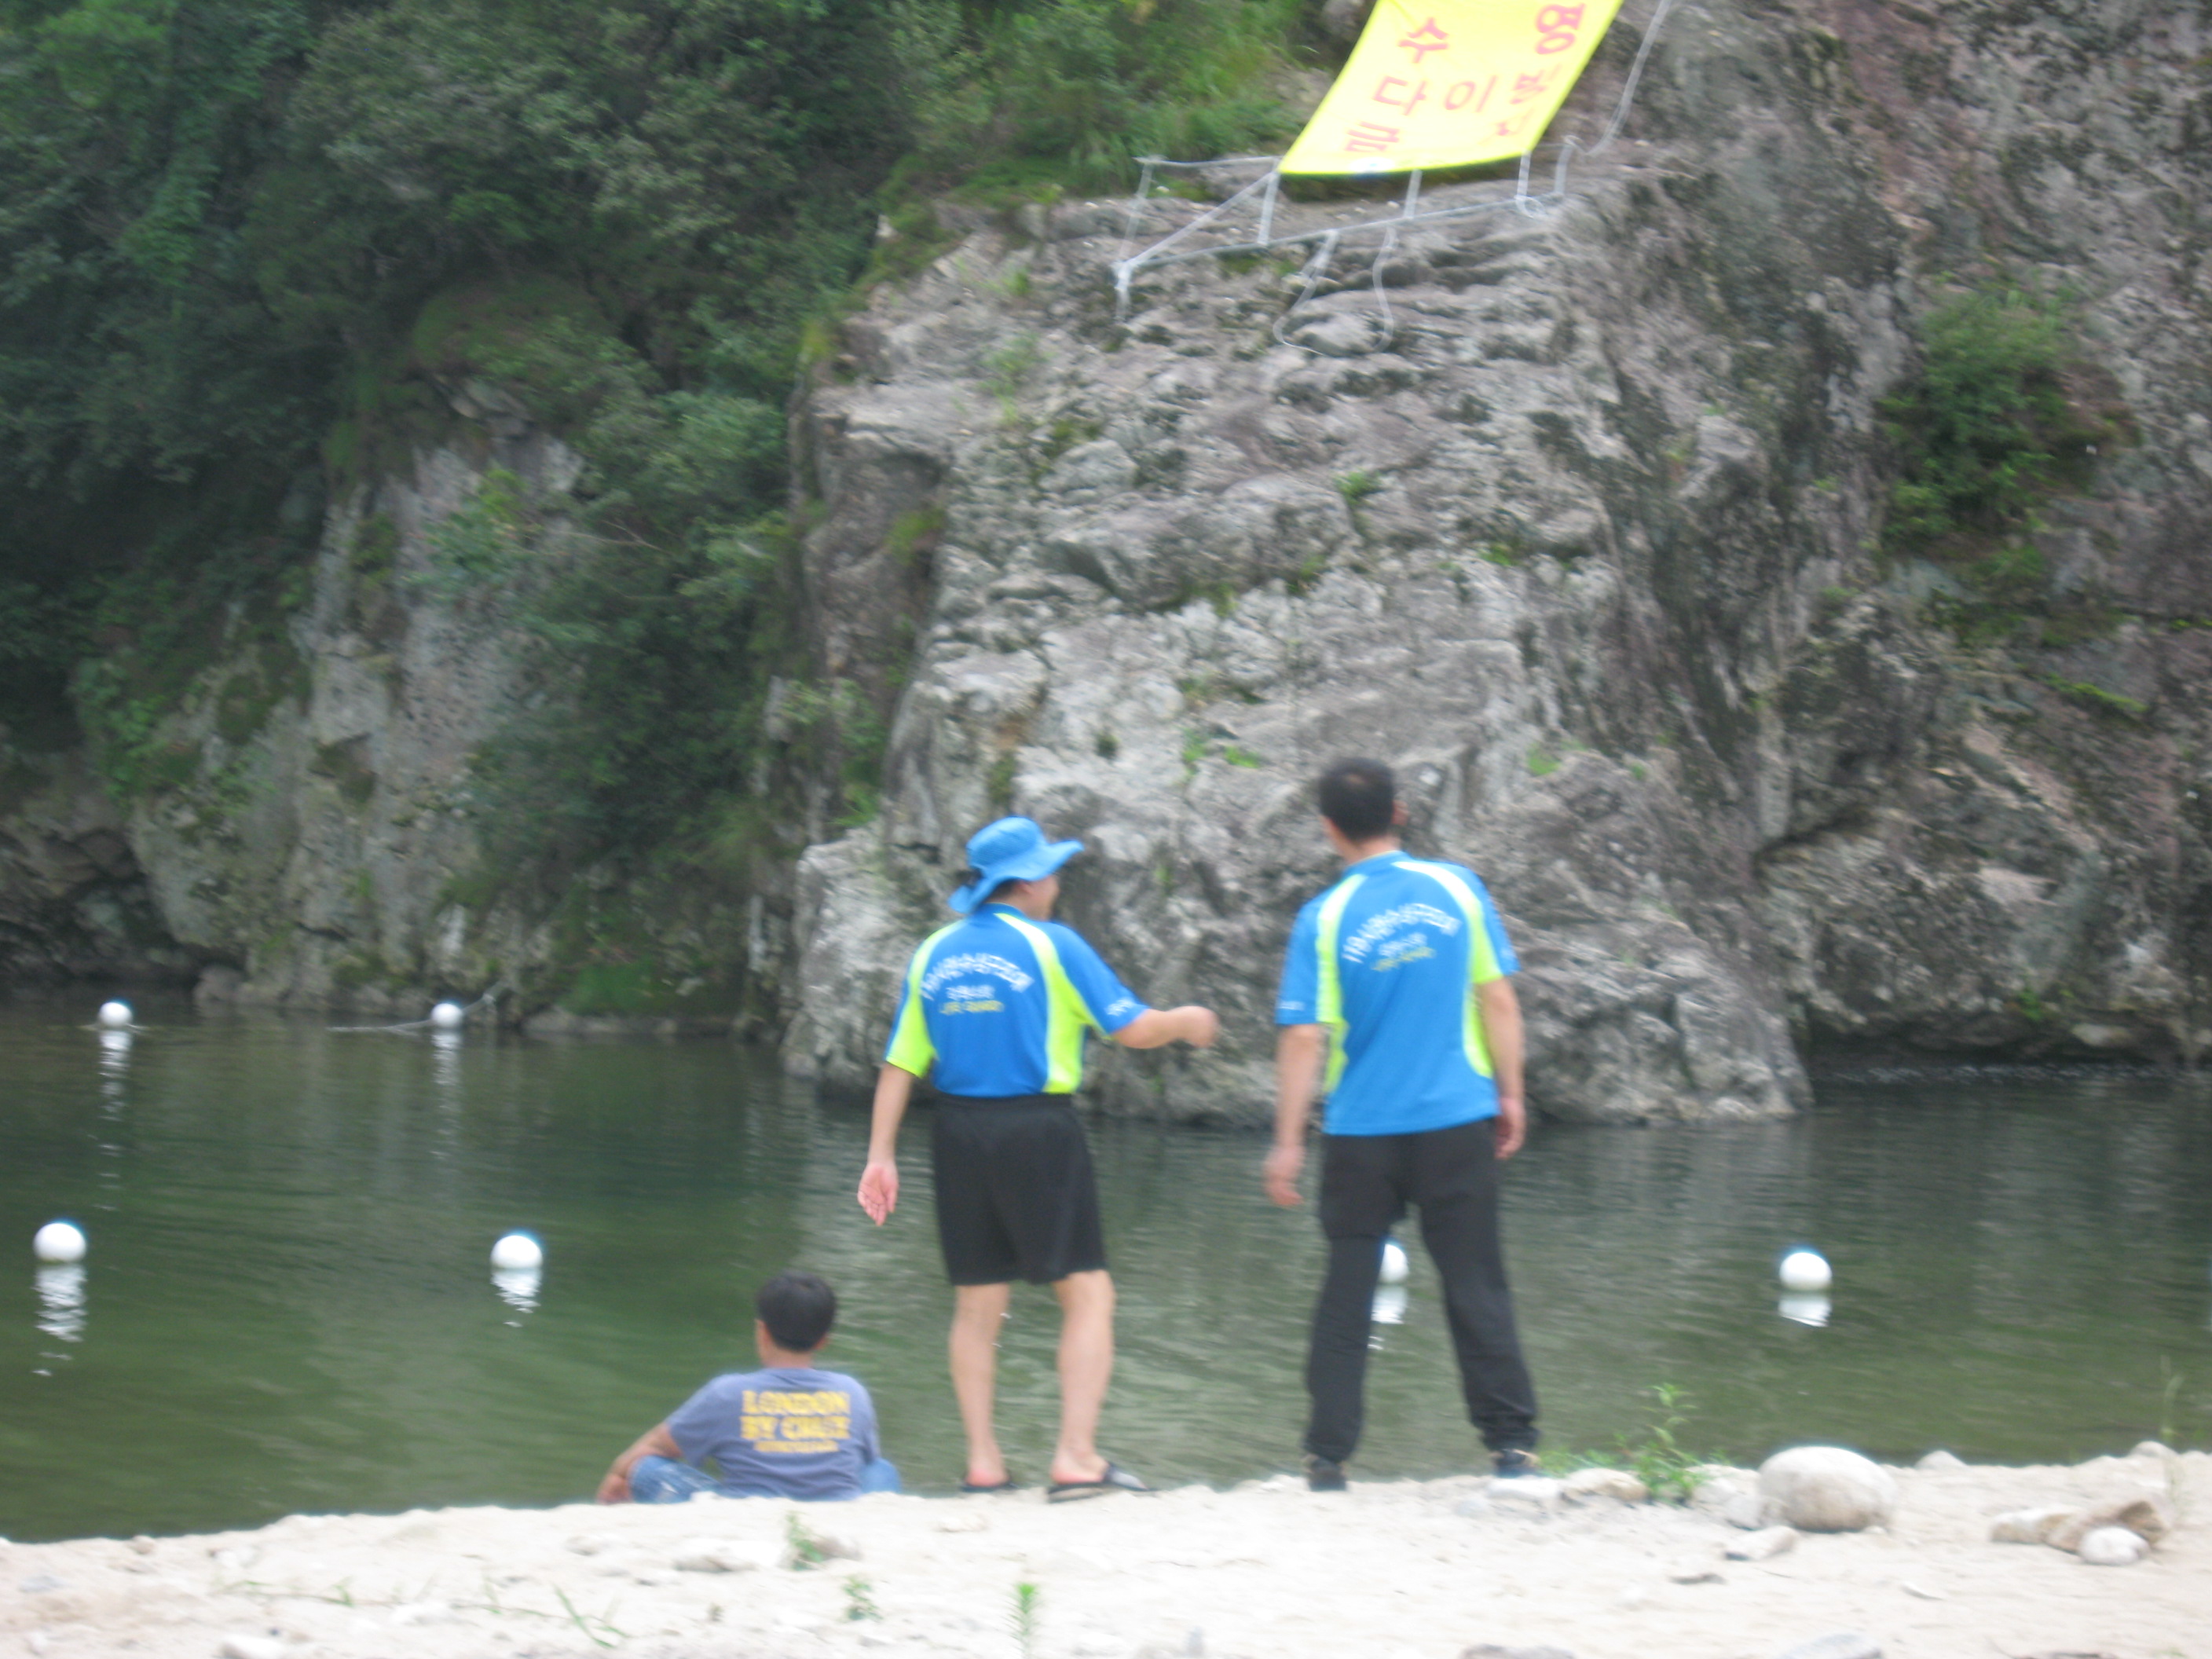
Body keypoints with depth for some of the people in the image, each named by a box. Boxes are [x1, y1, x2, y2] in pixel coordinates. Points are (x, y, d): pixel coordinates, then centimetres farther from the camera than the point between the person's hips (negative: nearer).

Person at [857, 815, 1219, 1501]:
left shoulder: (934, 953, 9)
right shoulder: (1049, 944, -5)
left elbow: (900, 1063, 6)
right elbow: (1133, 1029, -5)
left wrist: (881, 1155, 9)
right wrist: (1186, 1022, 15)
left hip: (959, 1134, 5)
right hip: (1037, 1131, -5)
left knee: (977, 1303, 12)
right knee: (1087, 1291, 0)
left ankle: (983, 1463, 10)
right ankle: (1076, 1457, -9)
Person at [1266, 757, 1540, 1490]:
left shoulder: (1324, 919, -6)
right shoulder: (1456, 888, -2)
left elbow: (1304, 1038, -8)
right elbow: (1499, 1000, -1)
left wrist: (1288, 1142, -3)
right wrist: (1511, 1095, 9)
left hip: (1362, 1134, -1)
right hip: (1458, 1124, 1)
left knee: (1346, 1293, 8)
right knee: (1475, 1284, 7)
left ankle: (1328, 1456, 8)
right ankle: (1512, 1440, 6)